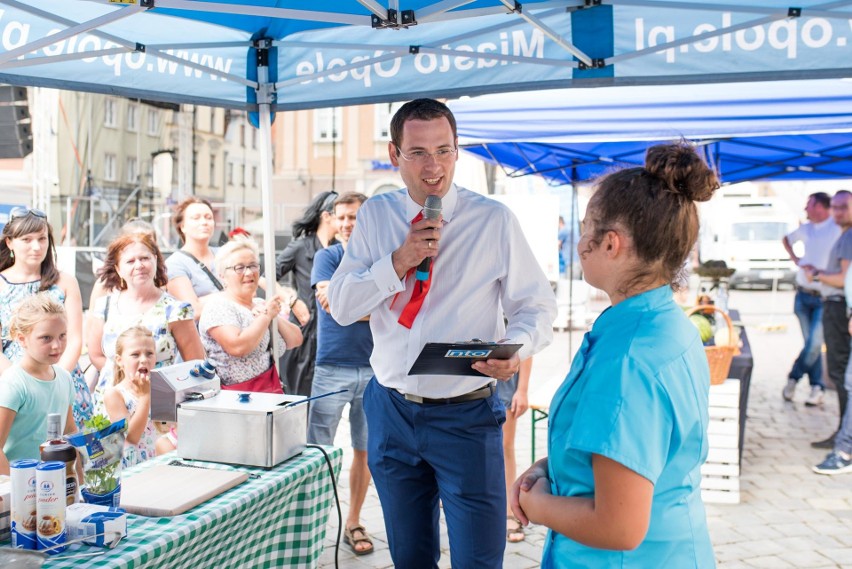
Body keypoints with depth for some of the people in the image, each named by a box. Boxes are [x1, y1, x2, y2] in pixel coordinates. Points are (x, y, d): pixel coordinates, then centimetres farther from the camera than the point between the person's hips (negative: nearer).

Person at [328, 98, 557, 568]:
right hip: (391, 411, 4)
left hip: (466, 415, -3)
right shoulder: (375, 216, 2)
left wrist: (515, 349, -27)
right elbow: (340, 306, -2)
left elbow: (536, 305, -5)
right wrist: (399, 261, -17)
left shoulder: (494, 221, -7)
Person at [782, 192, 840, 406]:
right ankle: (817, 387, 17)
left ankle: (793, 378, 9)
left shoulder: (839, 229, -10)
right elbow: (786, 240, 30)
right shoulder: (806, 229, 9)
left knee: (815, 343, -9)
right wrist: (796, 259, 13)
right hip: (803, 294, 5)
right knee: (811, 343, 9)